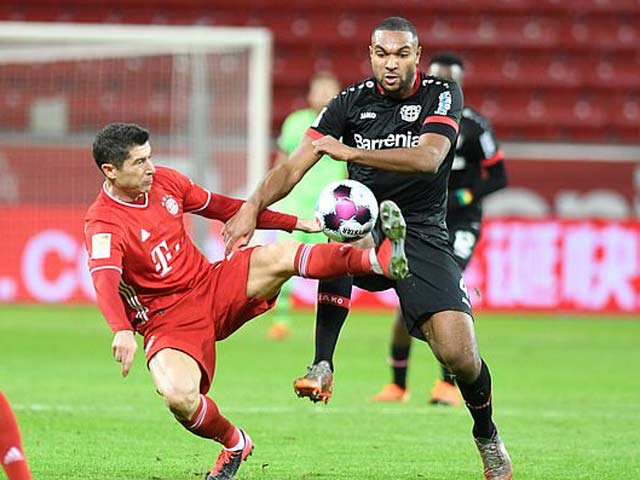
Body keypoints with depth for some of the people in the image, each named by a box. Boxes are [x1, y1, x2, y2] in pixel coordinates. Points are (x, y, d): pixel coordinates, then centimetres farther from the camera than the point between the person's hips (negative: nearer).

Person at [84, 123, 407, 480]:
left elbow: (221, 207, 17)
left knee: (279, 256, -20)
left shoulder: (164, 181, 3)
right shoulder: (103, 223, -18)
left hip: (213, 286, 5)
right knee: (178, 397, -31)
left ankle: (379, 260, -31)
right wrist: (122, 330, -57)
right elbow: (105, 280, -36)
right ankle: (234, 443, -2)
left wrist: (295, 223, 17)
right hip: (168, 321, -5)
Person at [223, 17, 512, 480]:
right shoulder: (352, 102, 1)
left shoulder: (442, 94, -4)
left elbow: (428, 158, -22)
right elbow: (294, 167, -3)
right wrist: (253, 207, -21)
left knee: (458, 352, -18)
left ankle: (487, 434, 13)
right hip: (365, 225, 1)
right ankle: (322, 366, -36)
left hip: (423, 234, -1)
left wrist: (353, 152, -28)